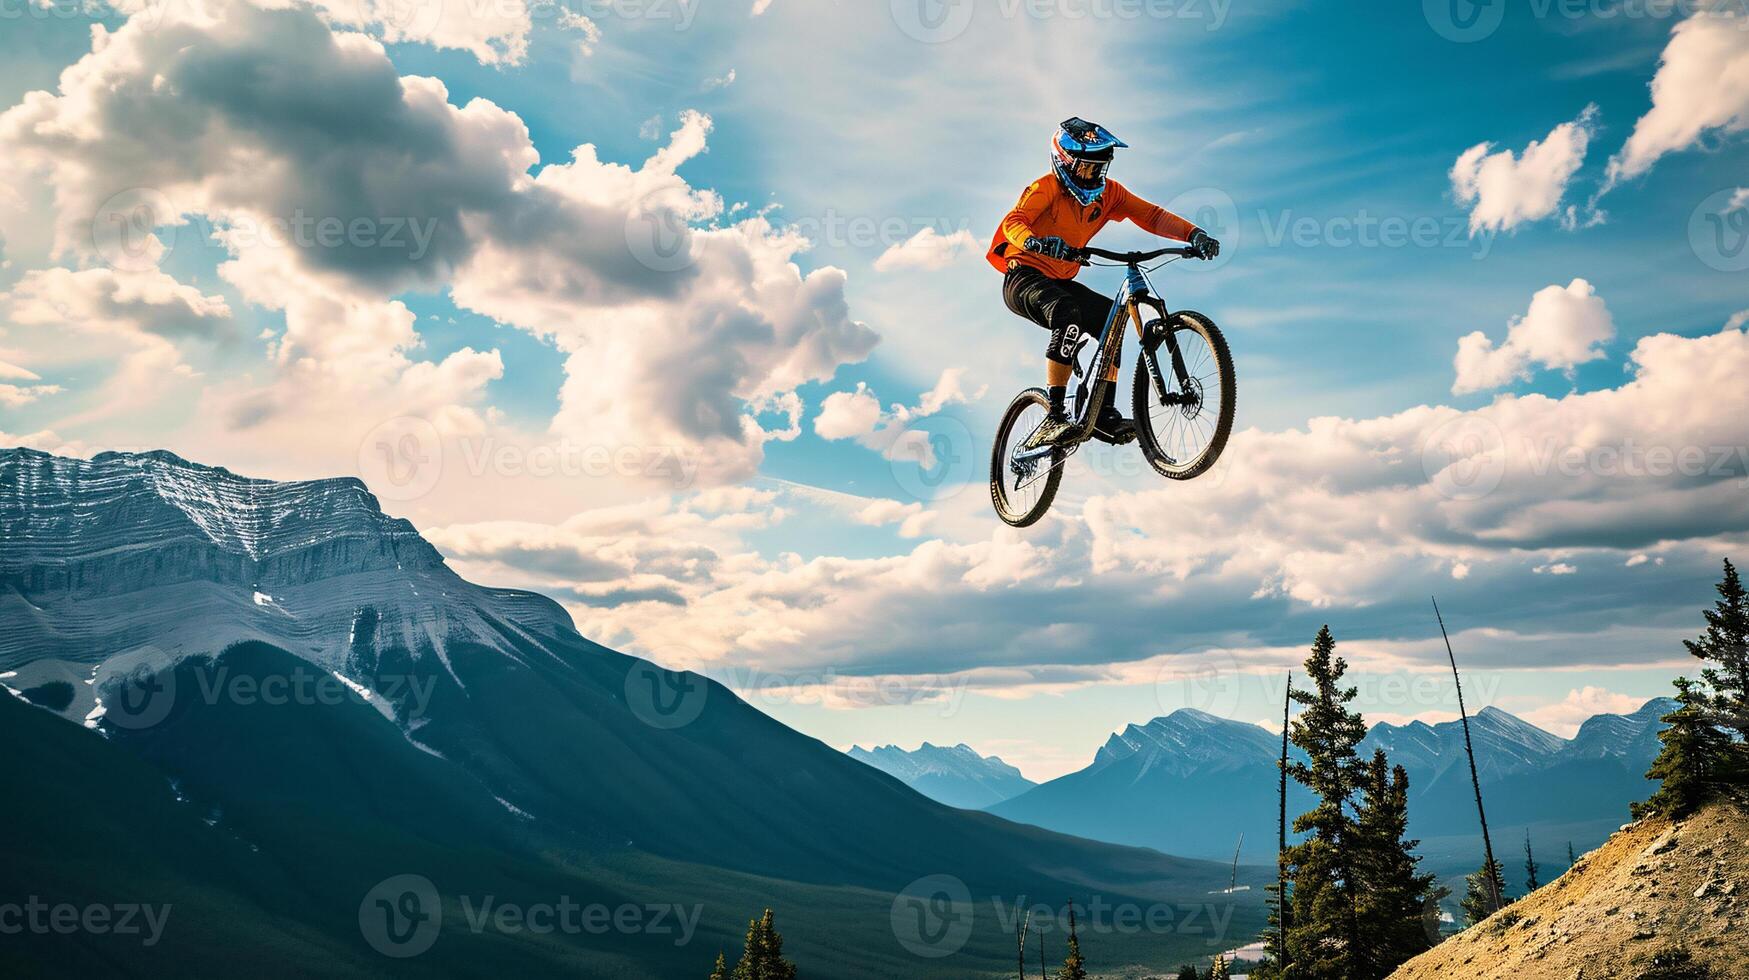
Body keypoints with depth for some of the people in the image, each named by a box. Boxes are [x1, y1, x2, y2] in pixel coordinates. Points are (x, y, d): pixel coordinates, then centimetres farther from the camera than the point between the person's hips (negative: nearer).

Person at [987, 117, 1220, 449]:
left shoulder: (1108, 192, 4)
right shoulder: (1047, 187, -13)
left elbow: (1151, 215, -4)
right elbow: (1013, 221, -28)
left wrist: (1193, 234, -20)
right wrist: (1034, 242, -51)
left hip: (1060, 282, 7)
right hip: (1024, 276, -7)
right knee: (1068, 313, -34)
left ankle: (1104, 413, -6)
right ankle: (1054, 417, -37)